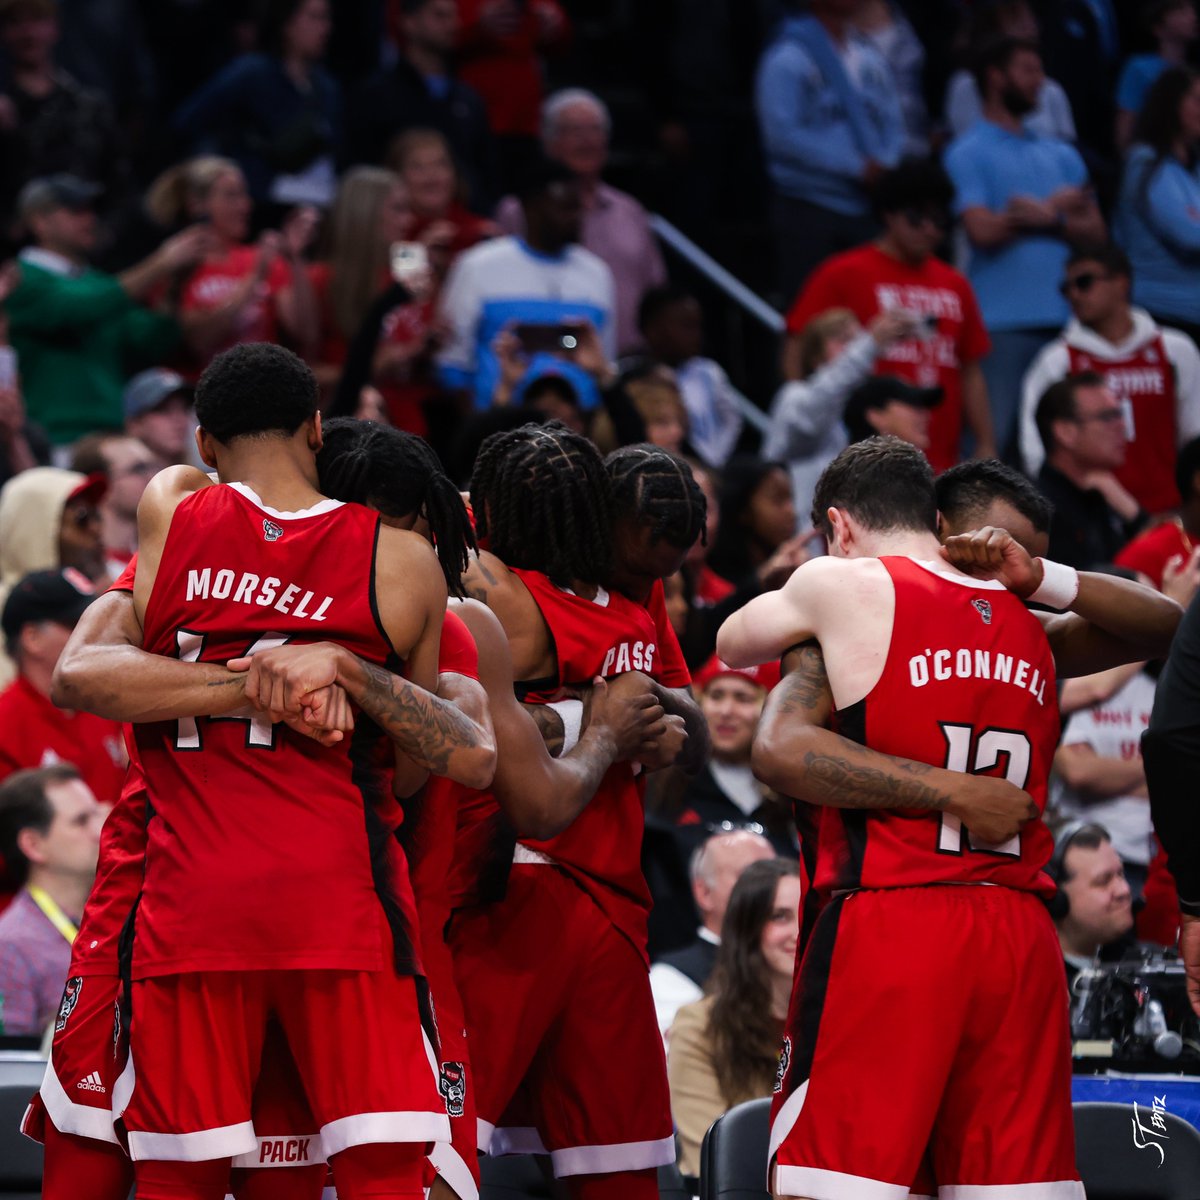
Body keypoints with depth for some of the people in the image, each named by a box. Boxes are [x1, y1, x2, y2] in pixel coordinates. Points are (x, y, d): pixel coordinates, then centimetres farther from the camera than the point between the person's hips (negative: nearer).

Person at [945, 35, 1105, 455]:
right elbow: (983, 231, -11)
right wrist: (1057, 208, 1)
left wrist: (1046, 218, -9)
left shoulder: (1061, 156, 20)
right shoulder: (968, 153, 2)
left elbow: (1095, 231, 12)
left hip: (1065, 320, 6)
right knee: (993, 439, -9)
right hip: (1002, 321, -5)